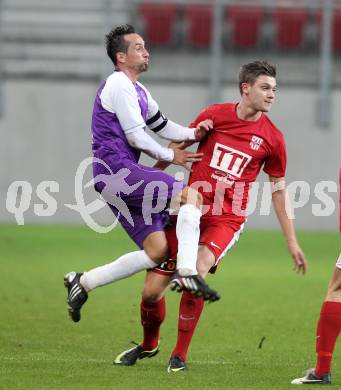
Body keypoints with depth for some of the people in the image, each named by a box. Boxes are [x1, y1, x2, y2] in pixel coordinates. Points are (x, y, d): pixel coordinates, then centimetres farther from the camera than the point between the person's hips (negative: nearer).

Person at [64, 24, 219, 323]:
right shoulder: (119, 86, -9)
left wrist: (192, 134, 9)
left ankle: (82, 283, 8)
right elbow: (136, 137, -12)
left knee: (157, 250, 3)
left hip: (123, 175, 10)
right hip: (117, 170, -10)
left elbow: (162, 125, 29)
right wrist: (171, 156, 1)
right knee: (191, 196, -21)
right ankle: (187, 273, -30)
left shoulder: (138, 91, 23)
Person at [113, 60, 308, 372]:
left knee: (198, 269, -30)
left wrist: (292, 242, 8)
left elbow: (278, 189, 9)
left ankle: (180, 355, -13)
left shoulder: (272, 138, -1)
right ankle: (149, 344, 33)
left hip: (227, 220, -1)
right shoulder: (215, 115, -1)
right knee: (152, 290, 0)